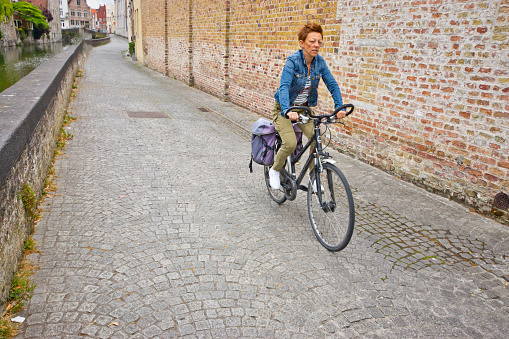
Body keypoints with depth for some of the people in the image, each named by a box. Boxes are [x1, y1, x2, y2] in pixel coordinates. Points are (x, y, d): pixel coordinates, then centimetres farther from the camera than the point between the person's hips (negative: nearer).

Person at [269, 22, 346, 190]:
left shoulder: (320, 62, -7)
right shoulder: (293, 60, -23)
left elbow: (332, 85, -6)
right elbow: (284, 86, -35)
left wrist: (339, 107, -21)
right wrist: (288, 110, -51)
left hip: (304, 108, 5)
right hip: (284, 109, -5)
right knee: (290, 143, -23)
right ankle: (275, 170, 8)